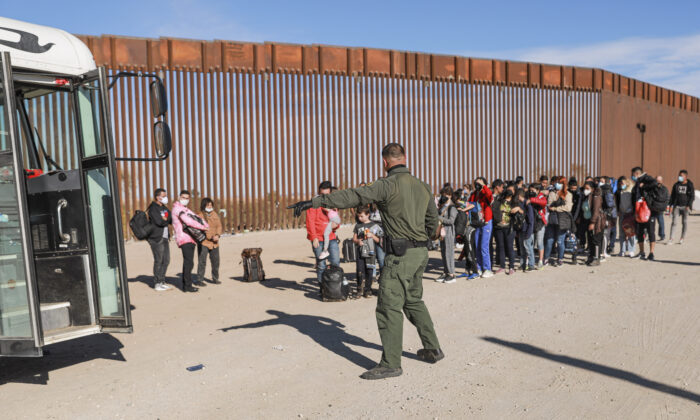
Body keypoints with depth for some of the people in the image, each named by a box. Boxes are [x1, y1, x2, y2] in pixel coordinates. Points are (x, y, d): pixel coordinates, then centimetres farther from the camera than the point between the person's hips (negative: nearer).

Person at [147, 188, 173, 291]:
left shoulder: (164, 207, 15)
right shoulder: (153, 208, -10)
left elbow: (171, 220, 10)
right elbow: (160, 222, -20)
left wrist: (165, 219, -9)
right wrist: (167, 219, -4)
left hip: (165, 237, 8)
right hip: (156, 238, -8)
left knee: (166, 260, 9)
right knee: (158, 261, -4)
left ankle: (162, 282, 19)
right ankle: (157, 284, 4)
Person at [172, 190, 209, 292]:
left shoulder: (186, 209, 25)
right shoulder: (178, 208, -6)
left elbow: (196, 217, 22)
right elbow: (188, 221, -17)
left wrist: (205, 225, 3)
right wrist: (202, 227, -12)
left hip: (190, 239, 10)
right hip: (184, 239, -10)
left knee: (188, 262, 13)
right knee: (189, 263, -13)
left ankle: (186, 284, 20)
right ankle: (187, 286, -11)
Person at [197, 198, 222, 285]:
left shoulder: (215, 215, 11)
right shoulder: (199, 215, -5)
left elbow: (219, 226, 10)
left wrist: (217, 235, -10)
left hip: (214, 242, 5)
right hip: (203, 242, -5)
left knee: (215, 261, 11)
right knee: (202, 262, -6)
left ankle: (215, 278, 25)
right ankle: (200, 279, 4)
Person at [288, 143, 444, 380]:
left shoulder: (389, 184, -13)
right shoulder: (422, 187, 12)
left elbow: (353, 196, -23)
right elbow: (433, 223, 20)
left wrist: (316, 202, -27)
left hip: (401, 254, -8)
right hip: (420, 253, 8)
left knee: (389, 307, -2)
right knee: (414, 301, 22)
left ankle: (391, 364, 3)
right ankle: (433, 350, 30)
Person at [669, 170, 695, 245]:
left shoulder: (690, 185, 0)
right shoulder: (676, 185, 7)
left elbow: (692, 197, -1)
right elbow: (672, 195, 11)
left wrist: (688, 206, -11)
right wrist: (671, 205, 3)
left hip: (685, 206, -1)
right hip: (677, 206, 1)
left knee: (684, 222, 4)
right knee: (674, 222, -6)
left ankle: (682, 238, 14)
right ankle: (671, 238, -6)